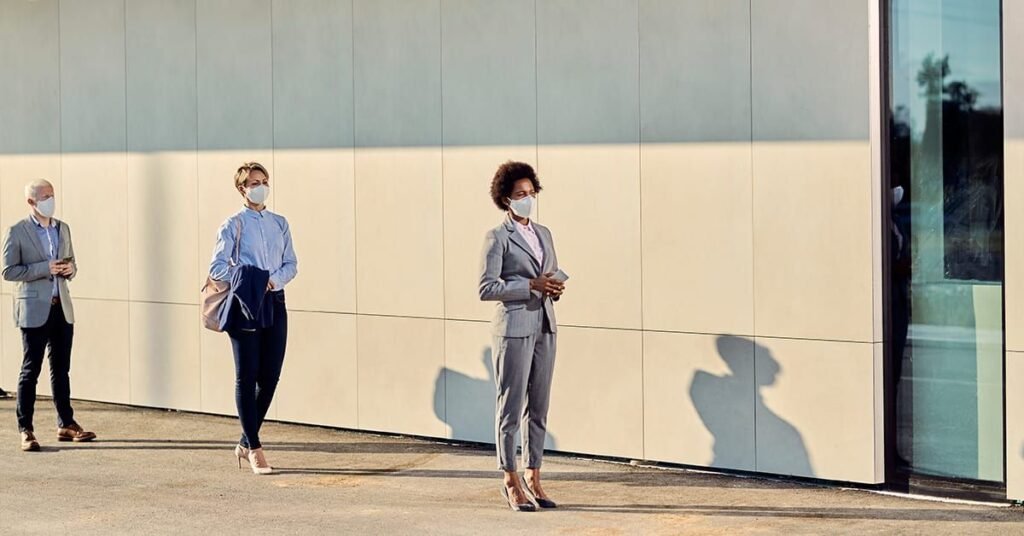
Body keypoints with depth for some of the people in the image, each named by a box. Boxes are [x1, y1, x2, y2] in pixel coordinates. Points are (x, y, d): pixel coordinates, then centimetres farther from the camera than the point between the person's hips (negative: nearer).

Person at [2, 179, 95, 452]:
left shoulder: (63, 229, 13)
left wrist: (70, 269, -1)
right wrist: (45, 268, -17)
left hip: (62, 307, 5)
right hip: (34, 309, -5)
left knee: (61, 368, 11)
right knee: (31, 369, -2)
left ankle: (66, 424, 19)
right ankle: (25, 430, 3)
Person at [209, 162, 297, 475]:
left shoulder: (279, 224, 12)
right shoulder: (233, 226, 0)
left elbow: (291, 264, 10)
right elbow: (217, 267, -4)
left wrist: (275, 279, -10)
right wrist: (247, 278, -17)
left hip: (274, 304, 5)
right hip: (245, 305, -4)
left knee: (270, 376, 4)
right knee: (247, 377, -3)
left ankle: (246, 443, 19)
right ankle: (254, 449, 2)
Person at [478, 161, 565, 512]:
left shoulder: (544, 234, 14)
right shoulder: (497, 238, -6)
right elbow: (486, 289, -12)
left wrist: (555, 287, -2)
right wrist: (531, 285, -18)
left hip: (545, 328, 6)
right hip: (514, 329, -6)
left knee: (538, 407, 9)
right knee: (511, 407, -1)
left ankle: (533, 479, 16)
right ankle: (511, 483, 6)